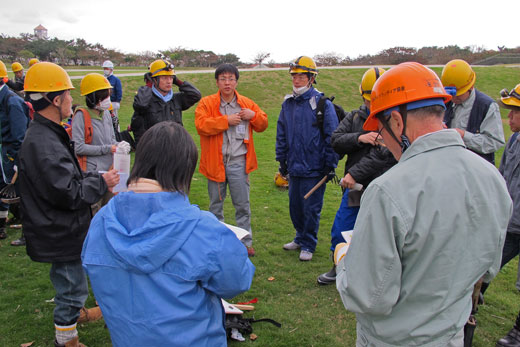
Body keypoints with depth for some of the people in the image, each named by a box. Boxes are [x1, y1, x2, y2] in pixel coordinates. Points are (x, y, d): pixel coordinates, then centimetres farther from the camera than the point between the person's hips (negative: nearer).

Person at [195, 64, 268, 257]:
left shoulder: (247, 104, 7)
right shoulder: (207, 103, -1)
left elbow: (262, 125, 14)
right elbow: (201, 125, -16)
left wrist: (253, 115, -7)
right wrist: (226, 120, -19)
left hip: (238, 162, 1)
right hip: (215, 162, -1)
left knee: (243, 205, 7)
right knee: (216, 204, 13)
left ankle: (246, 242, 20)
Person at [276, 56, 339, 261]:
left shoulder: (322, 104, -9)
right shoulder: (288, 104, 8)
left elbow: (332, 137, -9)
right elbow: (281, 135, 14)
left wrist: (330, 166, -9)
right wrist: (282, 161, 12)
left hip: (314, 168, -5)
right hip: (294, 167, 6)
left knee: (311, 209, 4)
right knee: (295, 206, 16)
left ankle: (308, 245, 22)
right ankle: (301, 238, 37)